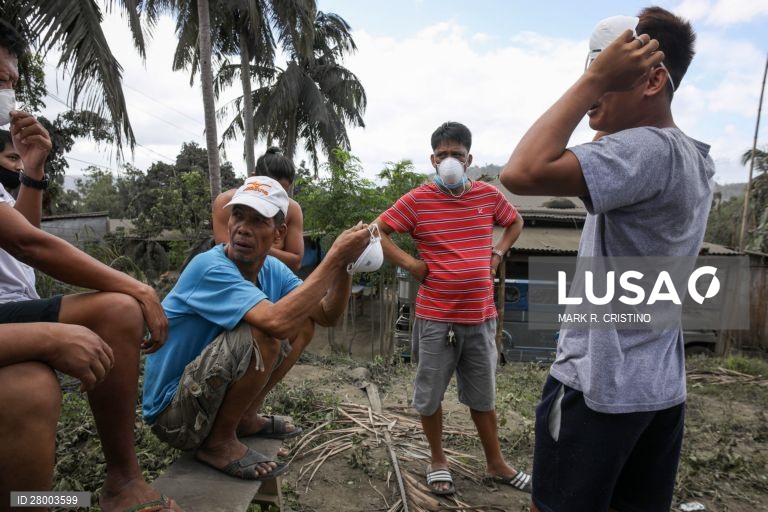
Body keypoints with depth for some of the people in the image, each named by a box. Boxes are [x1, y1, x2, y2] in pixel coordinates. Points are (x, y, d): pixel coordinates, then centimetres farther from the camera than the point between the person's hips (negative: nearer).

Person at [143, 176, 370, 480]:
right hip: (172, 413, -8)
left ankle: (246, 417, 10)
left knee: (304, 323, 4)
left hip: (207, 390, 8)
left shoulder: (273, 270, -3)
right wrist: (334, 258, -34)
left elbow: (327, 316, -4)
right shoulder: (210, 268, -26)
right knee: (263, 335, -31)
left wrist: (343, 265, -20)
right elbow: (277, 321, -41)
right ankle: (218, 442, -8)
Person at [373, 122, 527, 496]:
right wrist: (409, 263, -12)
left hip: (481, 316, 3)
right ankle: (438, 461, 34)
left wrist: (498, 253, 7)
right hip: (436, 318, -2)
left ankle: (496, 464, 36)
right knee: (430, 394, 11)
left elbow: (516, 222, 21)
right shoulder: (417, 200, -7)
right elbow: (376, 232, -5)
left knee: (483, 395, 17)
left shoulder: (489, 195, 3)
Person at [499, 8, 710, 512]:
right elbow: (599, 169, 24)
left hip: (599, 384, -9)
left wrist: (595, 81, -23)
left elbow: (523, 173, -34)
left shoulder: (646, 149, -21)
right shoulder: (691, 157, 10)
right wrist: (601, 92, 13)